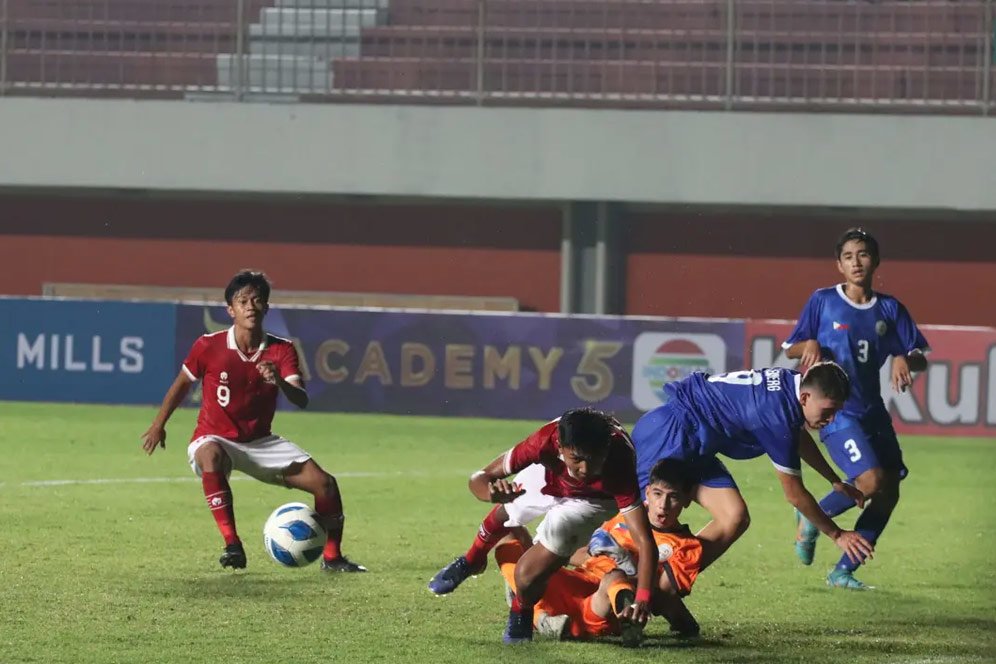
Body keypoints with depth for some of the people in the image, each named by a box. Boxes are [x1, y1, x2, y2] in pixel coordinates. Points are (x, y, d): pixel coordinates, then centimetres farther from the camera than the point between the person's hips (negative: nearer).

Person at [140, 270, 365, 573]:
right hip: (215, 438, -3)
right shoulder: (209, 347, -13)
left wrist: (280, 382, -41)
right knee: (210, 456, -42)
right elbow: (182, 385, 5)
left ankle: (332, 557, 12)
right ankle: (232, 545, -36)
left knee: (325, 484, -9)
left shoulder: (282, 351, -8)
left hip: (261, 442, 3)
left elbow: (301, 400, -21)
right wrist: (158, 425, 11)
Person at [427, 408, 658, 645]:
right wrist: (493, 492, -55)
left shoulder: (620, 465, -46)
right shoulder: (546, 441, -42)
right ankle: (472, 560, 67)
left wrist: (642, 599, -60)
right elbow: (479, 478, -31)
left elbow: (645, 542, -47)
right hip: (548, 475, 3)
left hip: (594, 498, -3)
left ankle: (521, 614, 17)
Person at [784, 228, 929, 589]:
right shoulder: (823, 301, -1)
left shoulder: (890, 309, 8)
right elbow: (791, 349, 4)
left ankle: (843, 571, 10)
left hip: (873, 411, 5)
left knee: (889, 493, 0)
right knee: (871, 481, -22)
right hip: (837, 411, -5)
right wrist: (809, 346, -18)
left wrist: (904, 359, -15)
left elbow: (920, 357, 8)